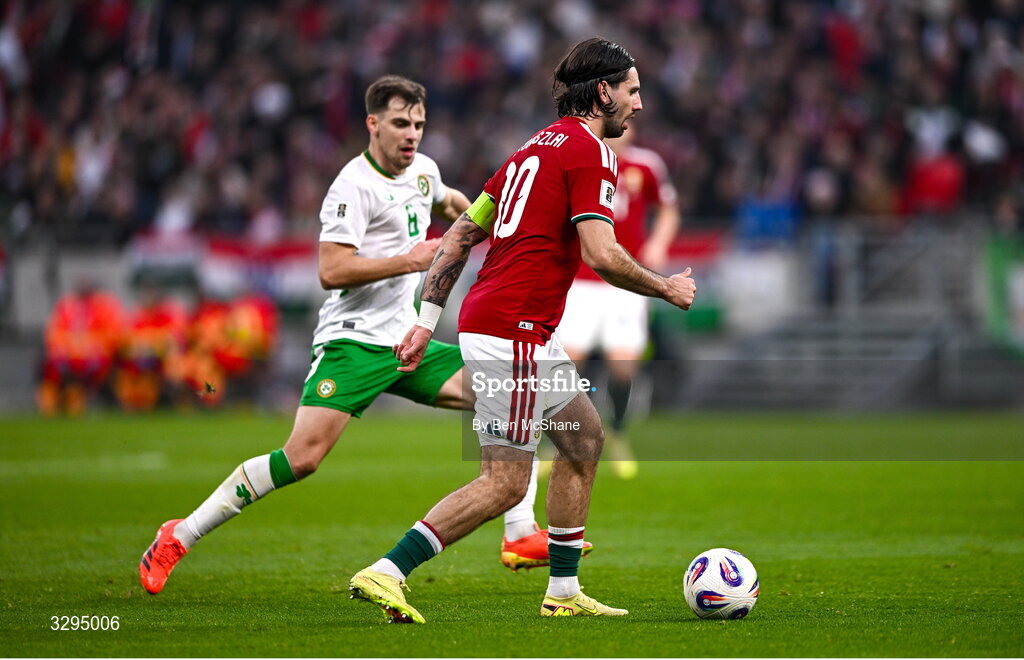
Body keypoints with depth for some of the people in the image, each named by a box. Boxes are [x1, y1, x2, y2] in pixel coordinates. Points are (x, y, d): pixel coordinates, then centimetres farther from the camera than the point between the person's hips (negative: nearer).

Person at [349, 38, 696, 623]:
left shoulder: (536, 148, 20)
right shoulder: (590, 150, -8)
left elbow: (460, 235, 20)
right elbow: (601, 254, -19)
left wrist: (427, 320, 20)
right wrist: (667, 288, -3)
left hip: (530, 337, 10)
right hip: (512, 331, -10)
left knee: (586, 438, 19)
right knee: (506, 482, -9)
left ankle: (564, 593, 22)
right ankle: (386, 573, -13)